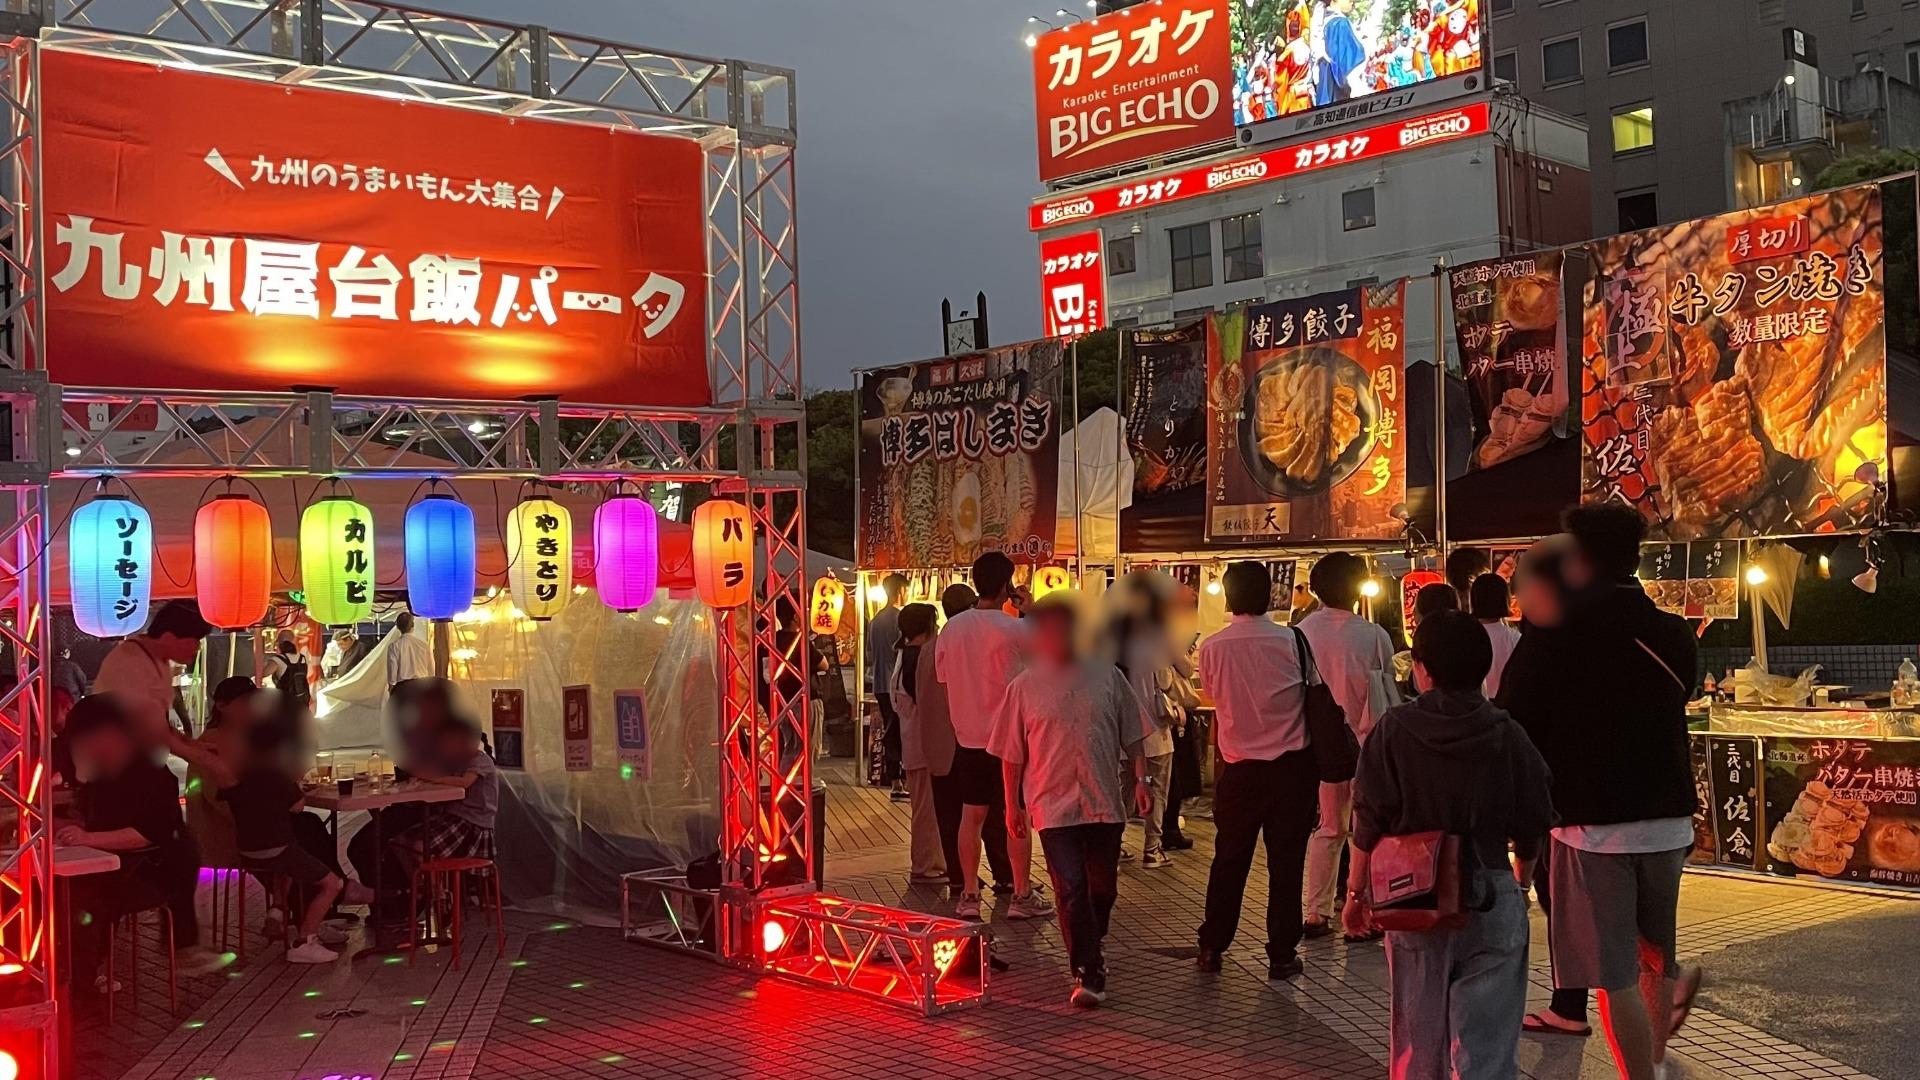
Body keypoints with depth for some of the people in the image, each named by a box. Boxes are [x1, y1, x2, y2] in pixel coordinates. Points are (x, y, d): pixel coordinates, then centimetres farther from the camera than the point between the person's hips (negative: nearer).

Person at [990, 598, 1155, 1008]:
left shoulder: (1106, 676, 6)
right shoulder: (1024, 686, 2)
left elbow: (1132, 733, 12)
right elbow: (1011, 754, 6)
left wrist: (1141, 778, 3)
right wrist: (1012, 805, 6)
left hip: (1105, 802, 3)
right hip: (1054, 805, -2)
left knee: (1103, 887, 12)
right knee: (1071, 889, -10)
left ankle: (1090, 952, 37)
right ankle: (1087, 974, -5)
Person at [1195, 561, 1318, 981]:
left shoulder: (1212, 647, -6)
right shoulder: (1291, 640, -10)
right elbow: (1313, 693, 1)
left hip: (1239, 769, 1)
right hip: (1292, 765, -1)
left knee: (1229, 859, 13)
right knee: (1286, 860, 5)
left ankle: (1211, 949, 20)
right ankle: (1282, 955, 10)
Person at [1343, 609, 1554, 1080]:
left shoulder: (1395, 729, -6)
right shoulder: (1508, 736, -4)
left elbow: (1369, 821, -5)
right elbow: (1532, 829, 3)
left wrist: (1356, 890, 7)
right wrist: (1519, 882, 21)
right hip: (1491, 903, 0)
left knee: (1419, 1038, 15)